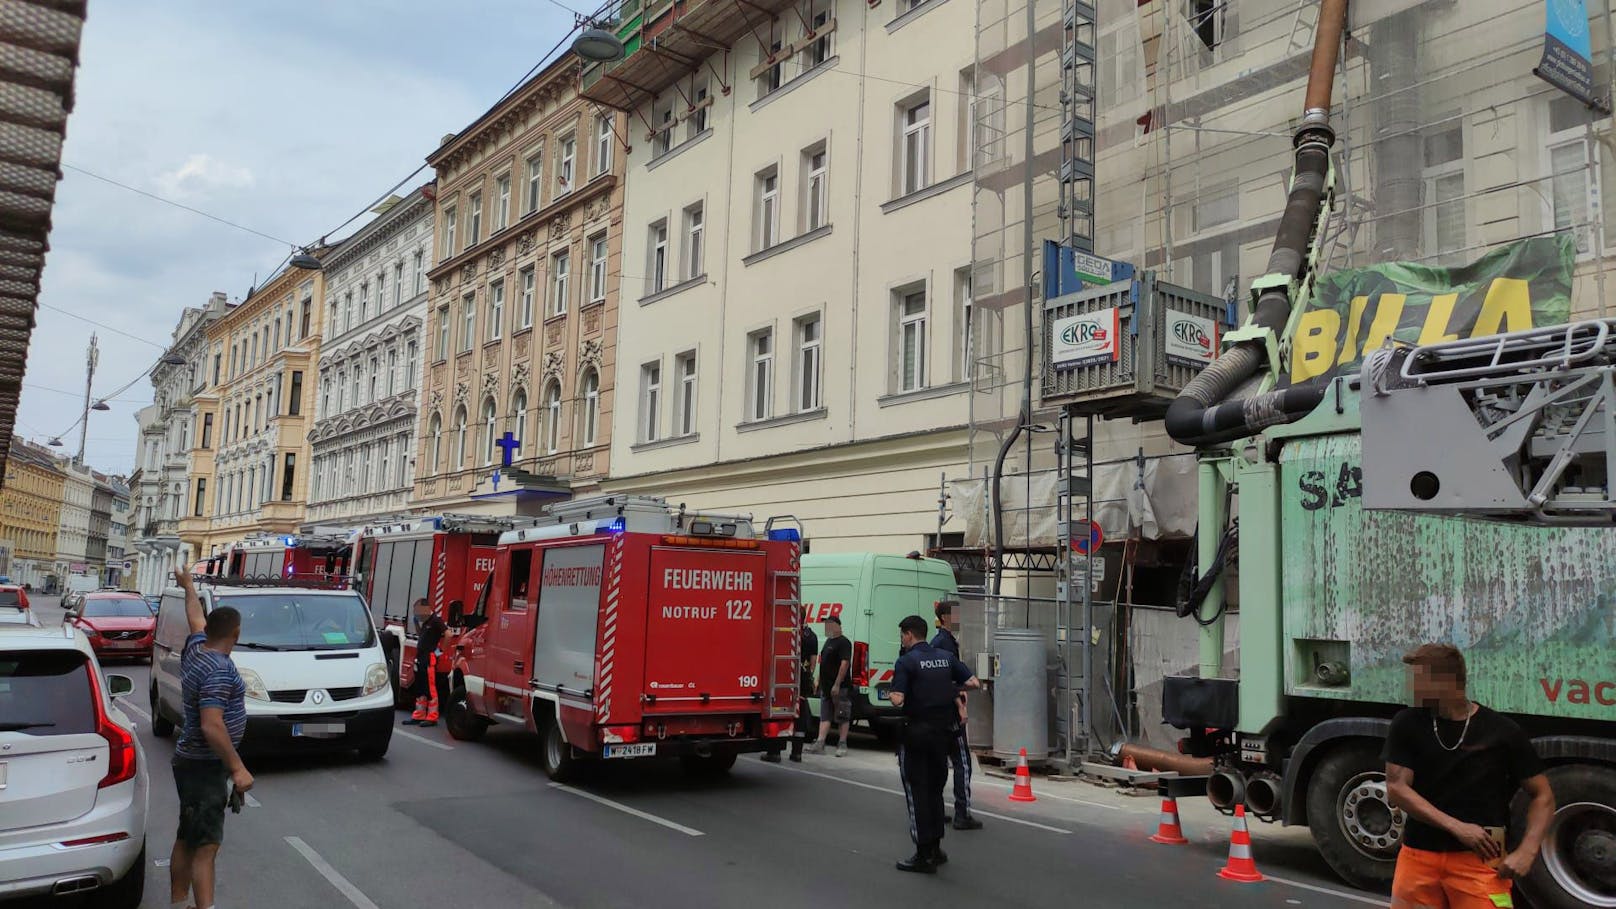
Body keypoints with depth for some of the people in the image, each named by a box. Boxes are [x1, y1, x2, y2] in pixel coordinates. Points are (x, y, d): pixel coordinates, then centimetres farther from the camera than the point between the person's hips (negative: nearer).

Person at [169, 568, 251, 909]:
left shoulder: (196, 648, 5)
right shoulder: (218, 669, -22)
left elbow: (196, 616, 26)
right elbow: (212, 727, -28)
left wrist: (188, 585, 43)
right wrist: (238, 768, -26)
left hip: (193, 762, 9)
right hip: (204, 766, -9)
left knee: (187, 840, 15)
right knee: (205, 846, -12)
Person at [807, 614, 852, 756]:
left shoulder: (843, 642, -12)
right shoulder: (828, 641, 17)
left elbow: (845, 664, -20)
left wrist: (837, 684, -24)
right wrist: (818, 680, 20)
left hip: (839, 687, -9)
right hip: (826, 686, 9)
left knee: (842, 717, 0)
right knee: (824, 716, 6)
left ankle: (842, 745, 6)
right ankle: (820, 744, 4)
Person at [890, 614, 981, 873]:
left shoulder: (906, 661, -11)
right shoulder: (945, 657, 6)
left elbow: (898, 700, -19)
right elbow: (974, 683, 5)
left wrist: (891, 694, 2)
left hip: (916, 732, -6)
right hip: (943, 731, 6)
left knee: (917, 792, 1)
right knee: (935, 789, 18)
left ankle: (923, 855, 2)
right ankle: (935, 848, 24)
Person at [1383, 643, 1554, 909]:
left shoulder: (1501, 731, -3)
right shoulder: (1407, 724, -1)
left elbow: (1542, 795, 3)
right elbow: (1396, 789, -6)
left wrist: (1526, 852, -10)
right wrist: (1457, 827, -15)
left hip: (1479, 859, -2)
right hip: (1419, 854, 2)